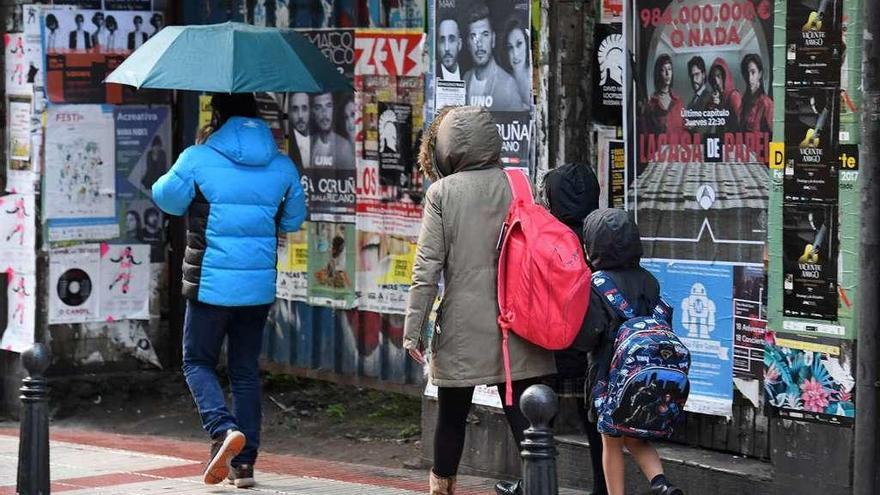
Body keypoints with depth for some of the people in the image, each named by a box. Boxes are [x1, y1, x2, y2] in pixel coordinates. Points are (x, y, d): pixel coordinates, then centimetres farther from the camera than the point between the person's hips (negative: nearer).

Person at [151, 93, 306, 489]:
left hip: (210, 285, -4)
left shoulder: (197, 160, -10)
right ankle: (244, 462, 11)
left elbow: (165, 198, 5)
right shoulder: (282, 167, 2)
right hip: (259, 288, 4)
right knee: (246, 370, 12)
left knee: (197, 362, 11)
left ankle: (224, 428, -15)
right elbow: (293, 221, 14)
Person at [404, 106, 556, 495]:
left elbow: (427, 266, -7)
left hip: (463, 326, -2)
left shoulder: (442, 192, -6)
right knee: (523, 412, 2)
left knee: (452, 412, 14)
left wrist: (413, 328, -3)